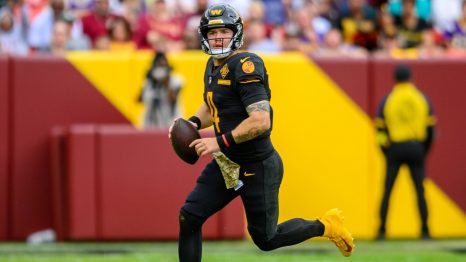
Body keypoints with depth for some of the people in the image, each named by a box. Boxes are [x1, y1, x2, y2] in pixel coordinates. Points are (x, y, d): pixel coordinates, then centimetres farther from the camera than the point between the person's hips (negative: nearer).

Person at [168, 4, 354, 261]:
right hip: (226, 163, 8)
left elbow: (261, 121, -28)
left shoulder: (245, 66, -20)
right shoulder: (213, 65, 7)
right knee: (189, 218, 0)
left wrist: (220, 142, -25)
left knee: (265, 239, 4)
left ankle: (325, 225, 26)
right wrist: (193, 122, 6)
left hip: (257, 167, -8)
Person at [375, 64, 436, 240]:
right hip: (416, 147, 1)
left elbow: (380, 129, -1)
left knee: (387, 191, 3)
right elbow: (430, 128, 3)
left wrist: (386, 153, 8)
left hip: (395, 148, -1)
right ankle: (424, 231, 0)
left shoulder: (386, 100, 0)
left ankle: (382, 231, -1)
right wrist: (424, 151, 13)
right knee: (420, 190, 5)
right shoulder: (422, 99, 4)